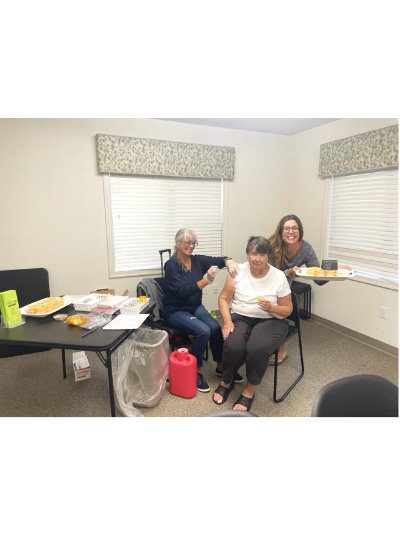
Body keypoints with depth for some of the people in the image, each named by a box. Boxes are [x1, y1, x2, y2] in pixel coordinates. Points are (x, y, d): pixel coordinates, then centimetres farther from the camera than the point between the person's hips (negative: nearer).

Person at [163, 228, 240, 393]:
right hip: (176, 311, -5)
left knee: (216, 327, -19)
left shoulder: (198, 260, 0)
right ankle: (196, 371, -4)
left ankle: (221, 366, 4)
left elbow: (218, 260, -13)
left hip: (196, 307, 5)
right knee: (203, 331, -26)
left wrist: (228, 261, -38)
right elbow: (182, 291, -26)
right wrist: (206, 280, -38)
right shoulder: (171, 265, -16)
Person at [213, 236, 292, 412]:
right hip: (240, 318, 1)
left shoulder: (279, 276, -6)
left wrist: (271, 308, -20)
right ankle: (226, 382, 6)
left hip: (269, 321, -1)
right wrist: (227, 321, -13)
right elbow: (223, 298, 1)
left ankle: (249, 390, -2)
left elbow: (287, 310, 1)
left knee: (257, 349, -32)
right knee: (233, 346, -29)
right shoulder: (238, 271, -3)